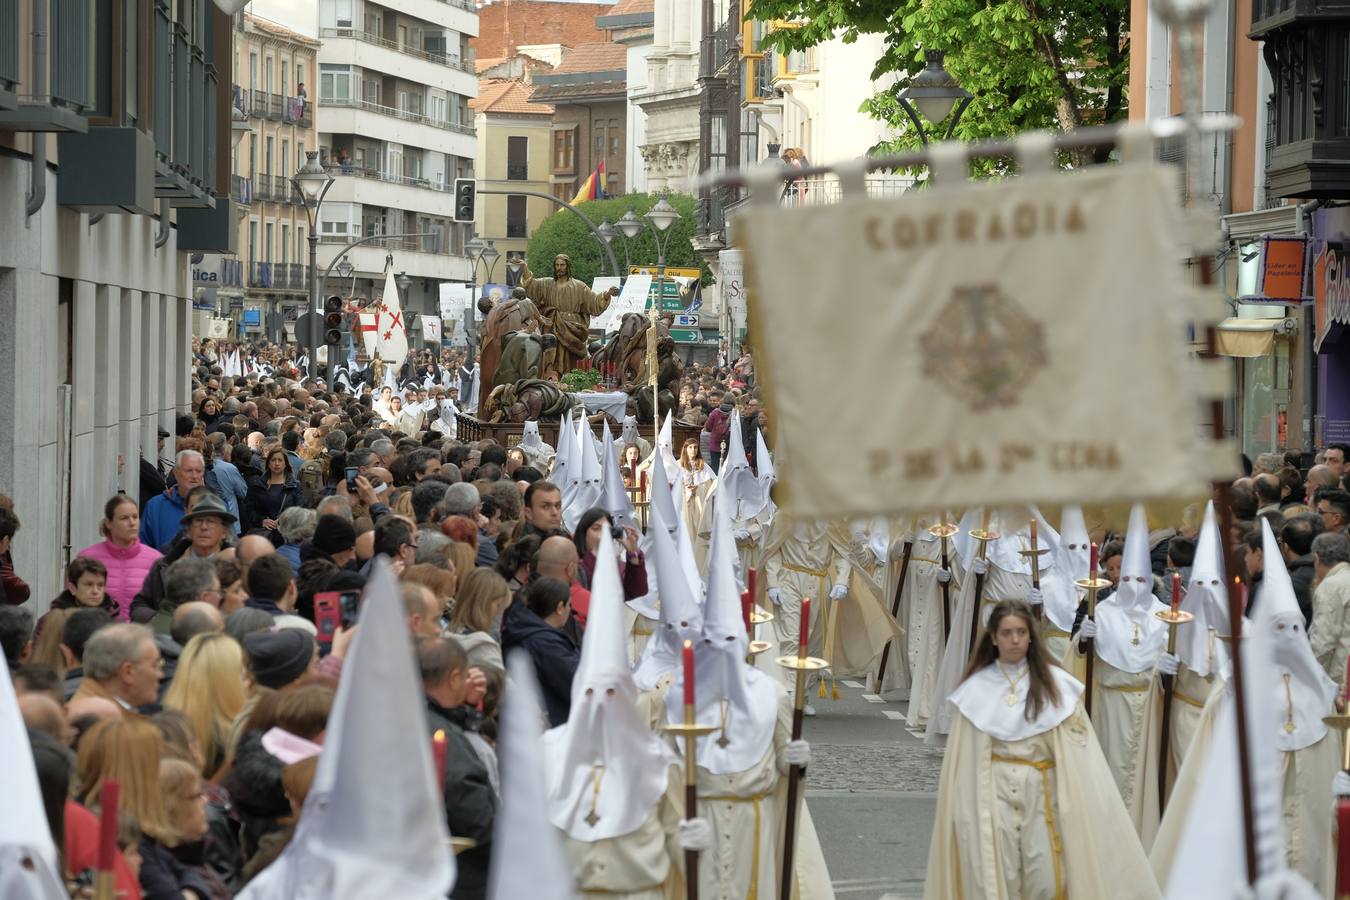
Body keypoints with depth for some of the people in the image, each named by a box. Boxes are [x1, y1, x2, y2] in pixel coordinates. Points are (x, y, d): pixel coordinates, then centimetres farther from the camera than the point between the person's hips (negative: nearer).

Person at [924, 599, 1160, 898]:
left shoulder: (1054, 683, 1)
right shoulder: (976, 689, 1)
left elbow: (1078, 749, 1)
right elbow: (962, 758, 5)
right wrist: (960, 806, 2)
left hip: (1042, 791, 0)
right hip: (993, 792, 0)